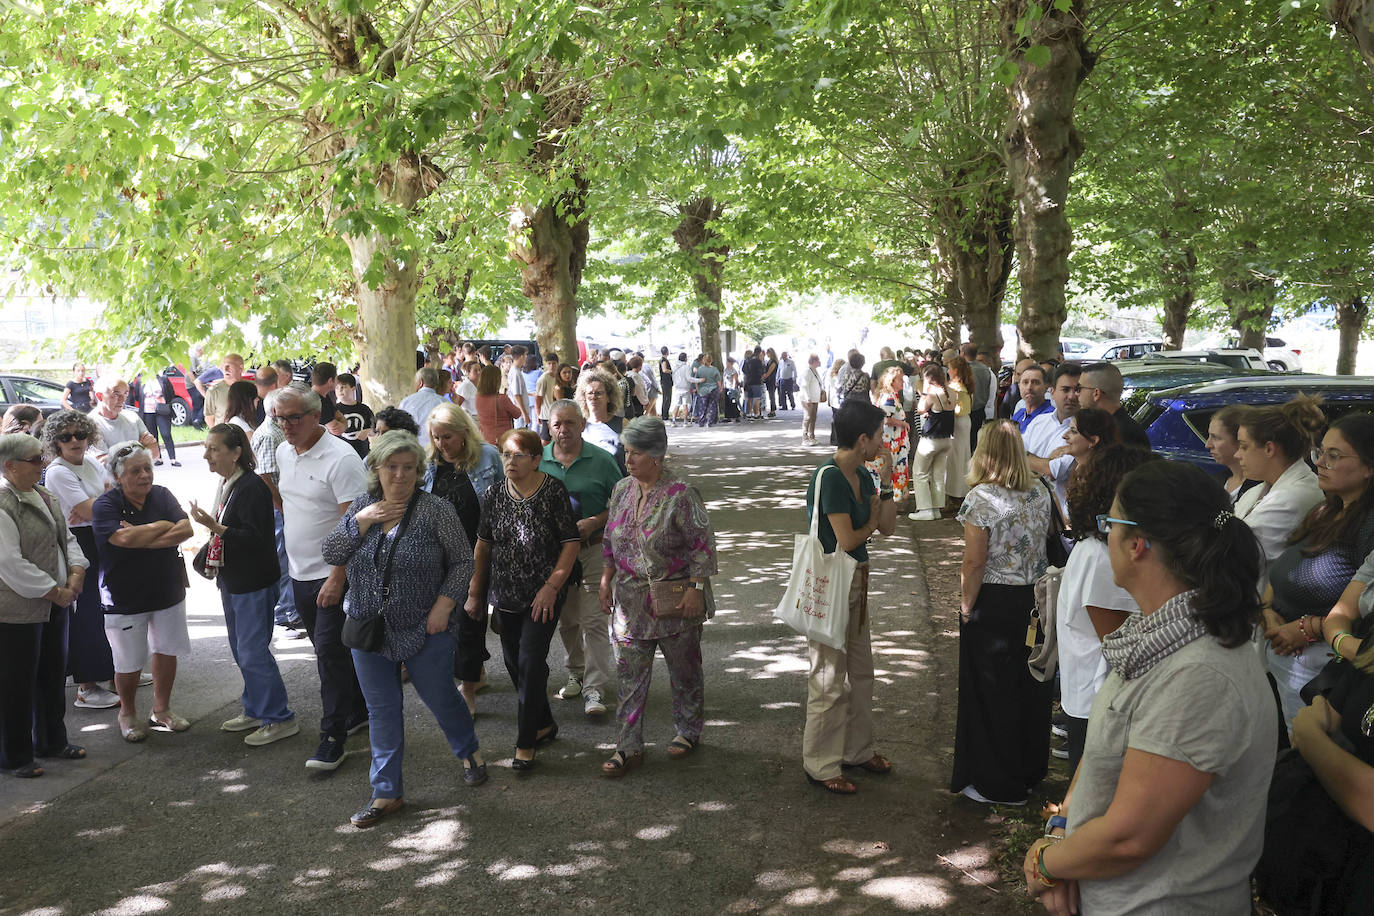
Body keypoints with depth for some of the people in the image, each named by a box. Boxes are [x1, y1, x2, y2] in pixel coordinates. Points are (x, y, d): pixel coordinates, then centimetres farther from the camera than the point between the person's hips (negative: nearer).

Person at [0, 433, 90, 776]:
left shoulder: (44, 496, 9)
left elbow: (67, 538, 15)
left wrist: (77, 573, -2)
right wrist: (55, 592, -18)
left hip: (54, 604, 9)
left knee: (53, 675, 18)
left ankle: (51, 741, 34)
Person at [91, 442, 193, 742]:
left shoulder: (162, 495, 1)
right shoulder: (104, 505, -12)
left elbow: (186, 530, -12)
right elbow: (124, 538, -28)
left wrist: (143, 538, -21)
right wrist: (163, 526, -14)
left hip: (168, 591, 4)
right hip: (124, 599, -4)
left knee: (167, 652, 14)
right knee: (129, 664, 4)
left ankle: (161, 710, 31)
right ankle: (127, 714, 28)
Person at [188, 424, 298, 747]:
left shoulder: (252, 487, -21)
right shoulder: (225, 484, 8)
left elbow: (254, 538, -26)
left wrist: (215, 527, -31)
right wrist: (209, 558, 13)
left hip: (254, 583, -10)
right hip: (232, 580, 10)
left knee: (253, 652, -6)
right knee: (241, 650, 18)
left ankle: (279, 718, 5)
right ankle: (254, 710, 31)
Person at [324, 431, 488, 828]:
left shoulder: (435, 509, -10)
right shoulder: (362, 507, 3)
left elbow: (462, 561, -5)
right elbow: (331, 554, -2)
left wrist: (444, 604, -15)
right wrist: (361, 521, -15)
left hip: (425, 631, -3)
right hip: (368, 630, 4)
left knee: (440, 697, 11)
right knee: (382, 710, 10)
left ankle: (469, 752, 40)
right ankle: (387, 792, 21)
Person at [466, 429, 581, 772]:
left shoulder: (553, 491, -10)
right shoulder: (495, 494, 2)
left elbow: (571, 542, -9)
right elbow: (484, 544, 10)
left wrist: (552, 585, -15)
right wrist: (475, 592, 12)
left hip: (543, 594, -5)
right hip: (506, 594, 5)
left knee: (531, 661, -8)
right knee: (513, 661, 12)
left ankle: (526, 743, 4)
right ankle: (544, 723, 31)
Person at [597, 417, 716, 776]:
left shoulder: (680, 495, -15)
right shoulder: (622, 490, 4)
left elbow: (703, 545, -12)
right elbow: (610, 541, 14)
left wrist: (696, 588, -16)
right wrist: (606, 581, 9)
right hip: (630, 599, 5)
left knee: (683, 669, 13)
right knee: (629, 673, 6)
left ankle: (687, 732, 33)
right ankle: (629, 746, 15)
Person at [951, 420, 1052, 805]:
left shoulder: (981, 499, -18)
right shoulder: (1040, 493, 1)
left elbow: (975, 563, -18)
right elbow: (1044, 545, 8)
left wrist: (966, 608, -8)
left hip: (993, 602, -6)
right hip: (1032, 600, 6)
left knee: (992, 691, 7)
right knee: (1029, 685, 18)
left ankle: (996, 783, 19)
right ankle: (1030, 769, 35)